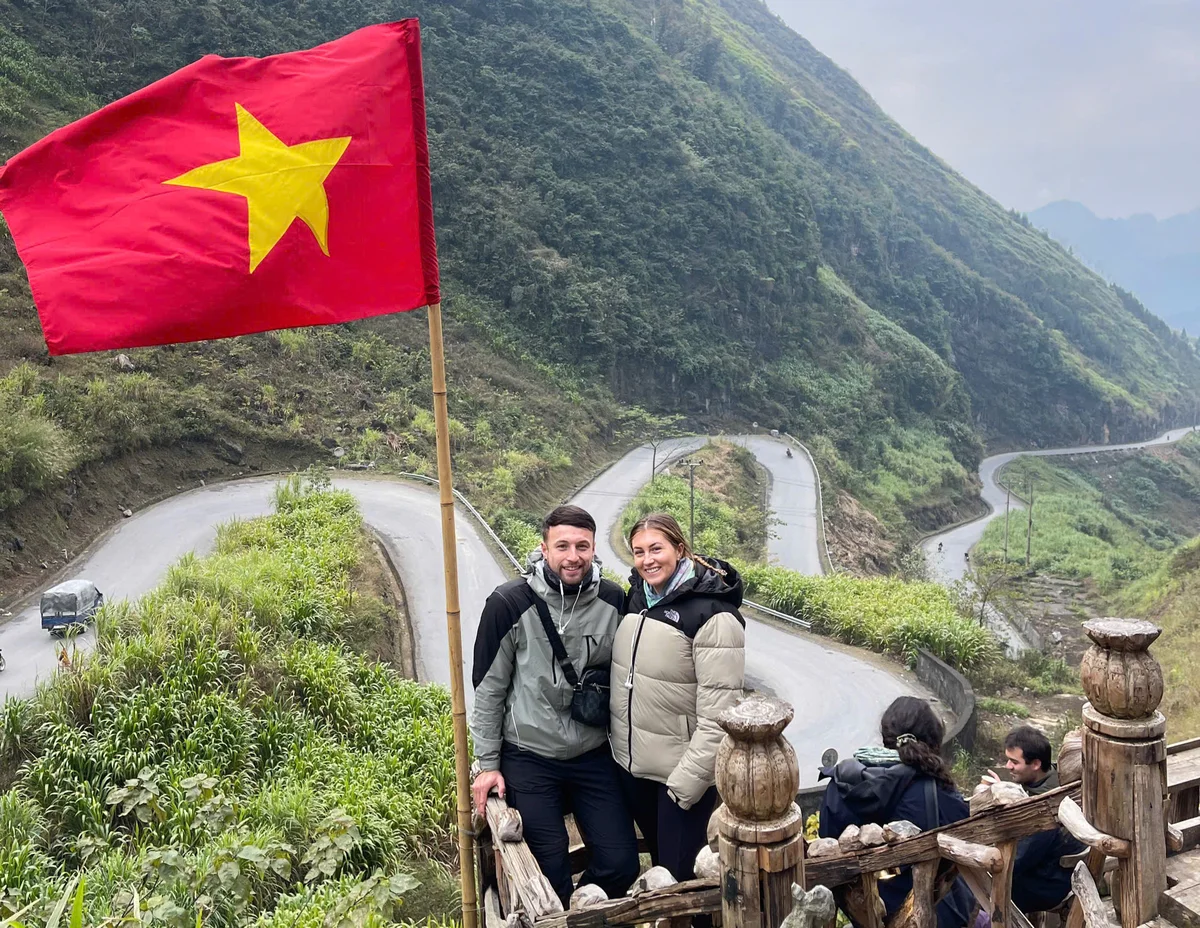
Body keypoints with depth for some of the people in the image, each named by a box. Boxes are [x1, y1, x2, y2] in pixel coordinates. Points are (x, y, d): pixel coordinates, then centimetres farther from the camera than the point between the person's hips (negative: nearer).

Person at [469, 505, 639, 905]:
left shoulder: (614, 601, -6)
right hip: (528, 758, -3)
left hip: (594, 756, 3)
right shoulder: (509, 603, -14)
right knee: (550, 872, 3)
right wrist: (488, 764, -3)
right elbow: (489, 689, -6)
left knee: (621, 864, 4)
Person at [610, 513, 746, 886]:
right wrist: (619, 740, 12)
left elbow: (717, 714, -21)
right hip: (631, 761, 7)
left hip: (681, 770, -6)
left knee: (680, 874, 5)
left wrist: (688, 780, -21)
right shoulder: (638, 595, 2)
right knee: (658, 863, 22)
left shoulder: (712, 613, -20)